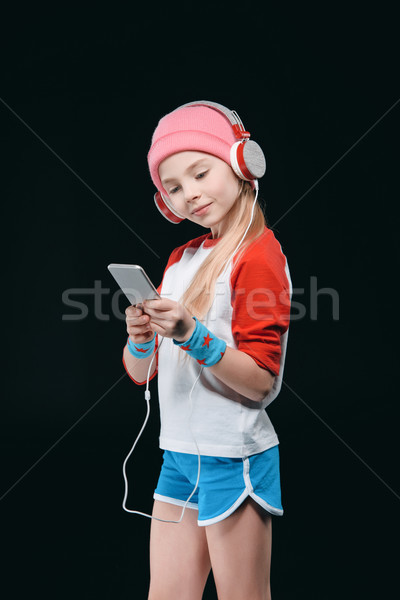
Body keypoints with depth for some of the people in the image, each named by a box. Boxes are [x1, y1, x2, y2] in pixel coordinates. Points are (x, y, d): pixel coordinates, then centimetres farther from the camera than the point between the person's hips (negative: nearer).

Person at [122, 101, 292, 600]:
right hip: (178, 452, 7)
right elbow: (140, 373, 12)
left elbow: (260, 381, -15)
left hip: (234, 457, -7)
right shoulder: (180, 259, 13)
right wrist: (140, 339, -10)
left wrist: (192, 335, -26)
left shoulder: (259, 254, -10)